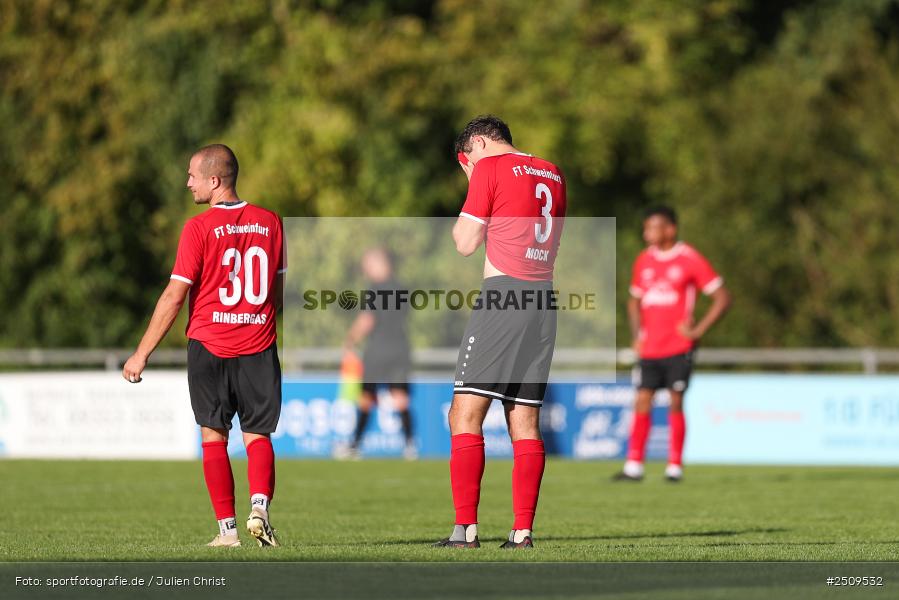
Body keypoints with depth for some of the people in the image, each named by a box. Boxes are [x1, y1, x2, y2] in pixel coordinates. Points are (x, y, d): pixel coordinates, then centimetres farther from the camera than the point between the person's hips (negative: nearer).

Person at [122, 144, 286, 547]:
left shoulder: (199, 228, -8)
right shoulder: (270, 222, 5)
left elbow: (174, 296, -9)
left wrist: (142, 353, -4)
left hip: (209, 345, -3)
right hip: (259, 347, 3)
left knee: (214, 436, 6)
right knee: (258, 435, 8)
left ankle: (227, 528, 2)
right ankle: (259, 506, -16)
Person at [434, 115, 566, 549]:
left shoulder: (489, 168, -2)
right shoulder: (553, 175, 18)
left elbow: (465, 244, -3)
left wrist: (464, 216, 16)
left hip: (502, 294, -7)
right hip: (544, 301, 7)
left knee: (465, 413, -6)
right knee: (525, 421, 8)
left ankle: (466, 529, -14)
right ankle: (523, 531, 2)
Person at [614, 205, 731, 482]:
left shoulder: (690, 260, -4)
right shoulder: (644, 261, 11)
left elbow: (722, 298, -3)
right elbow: (634, 301, 24)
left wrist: (697, 330, -9)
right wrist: (637, 334, 8)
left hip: (678, 348, -4)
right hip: (649, 348, 4)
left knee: (676, 403, -2)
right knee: (642, 401, -3)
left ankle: (675, 466, 5)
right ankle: (634, 466, -2)